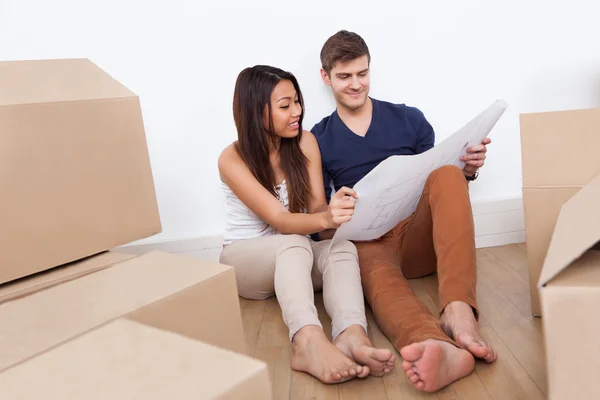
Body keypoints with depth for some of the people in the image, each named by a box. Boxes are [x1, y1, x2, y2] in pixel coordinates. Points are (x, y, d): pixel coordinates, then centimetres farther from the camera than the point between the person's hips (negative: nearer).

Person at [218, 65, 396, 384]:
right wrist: (325, 219, -49)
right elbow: (280, 220, -28)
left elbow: (315, 210, -11)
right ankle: (308, 342, -60)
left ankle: (352, 336, -57)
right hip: (245, 260, -3)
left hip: (293, 259, 4)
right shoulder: (232, 159, -18)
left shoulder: (305, 142, -5)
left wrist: (337, 212, -35)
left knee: (343, 250, -31)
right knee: (294, 244, -38)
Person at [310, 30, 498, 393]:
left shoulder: (409, 118, 12)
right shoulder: (318, 140, 9)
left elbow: (438, 180, 15)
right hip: (367, 242, -1)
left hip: (421, 235, 2)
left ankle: (458, 310, -44)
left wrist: (466, 169, -8)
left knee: (447, 174, -28)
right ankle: (447, 349, -68)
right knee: (378, 275, -37)